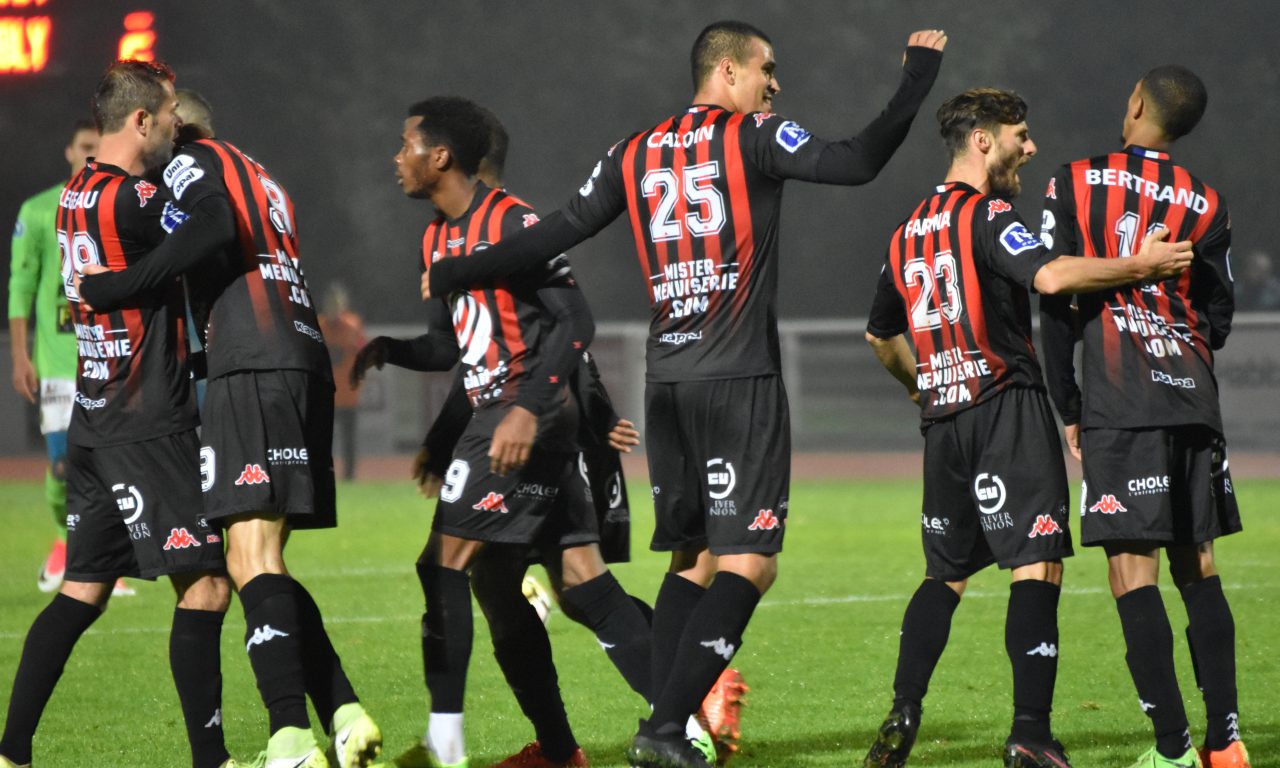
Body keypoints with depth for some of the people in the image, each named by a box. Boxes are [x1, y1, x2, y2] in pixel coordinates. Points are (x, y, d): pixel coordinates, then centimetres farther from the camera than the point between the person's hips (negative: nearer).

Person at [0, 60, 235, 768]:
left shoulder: (77, 195, 11)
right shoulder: (130, 199, -17)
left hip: (96, 419, 9)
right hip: (148, 428, -9)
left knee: (83, 590, 12)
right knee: (203, 587, -6)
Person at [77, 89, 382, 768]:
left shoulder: (190, 160, 5)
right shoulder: (261, 181, 30)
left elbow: (215, 229, -15)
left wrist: (117, 286, -13)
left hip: (254, 373, -8)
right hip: (306, 371, 8)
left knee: (252, 561, -14)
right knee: (261, 565, 12)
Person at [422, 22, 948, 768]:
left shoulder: (635, 154, 12)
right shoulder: (753, 138, -4)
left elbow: (558, 234, 12)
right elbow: (859, 162, -15)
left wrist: (453, 276, 24)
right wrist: (919, 75, -5)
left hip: (668, 384, 7)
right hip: (741, 383, -7)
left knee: (693, 559, 14)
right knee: (748, 562, -6)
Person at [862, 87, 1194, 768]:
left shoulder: (908, 233, 17)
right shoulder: (987, 215, -8)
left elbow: (880, 335, 28)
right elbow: (1050, 275, -25)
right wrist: (1140, 266, -17)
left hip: (943, 422, 8)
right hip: (1006, 411, -8)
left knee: (947, 574, 16)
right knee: (1037, 566, -8)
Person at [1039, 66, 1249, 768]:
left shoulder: (1074, 185, 1)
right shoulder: (1205, 205, 9)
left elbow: (1055, 303, -1)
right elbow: (1218, 320, 12)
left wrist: (1068, 408, 6)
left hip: (1120, 407, -4)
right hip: (1193, 401, 4)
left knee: (1133, 573, -4)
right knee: (1197, 568, 11)